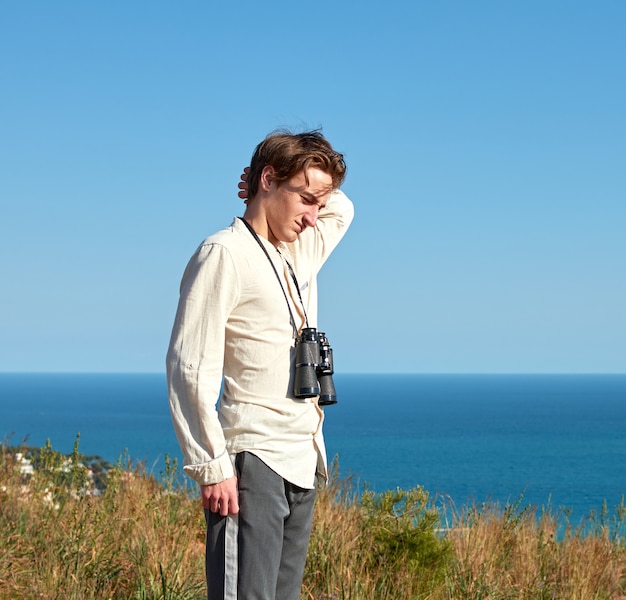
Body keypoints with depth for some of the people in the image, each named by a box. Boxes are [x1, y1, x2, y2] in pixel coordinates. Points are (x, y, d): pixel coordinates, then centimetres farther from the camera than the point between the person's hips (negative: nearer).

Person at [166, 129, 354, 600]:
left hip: (302, 465, 8)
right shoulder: (225, 254, -7)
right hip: (252, 462, -8)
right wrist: (212, 465, -17)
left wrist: (321, 199, 16)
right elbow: (190, 368, -12)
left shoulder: (301, 253, 17)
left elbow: (341, 208, 39)